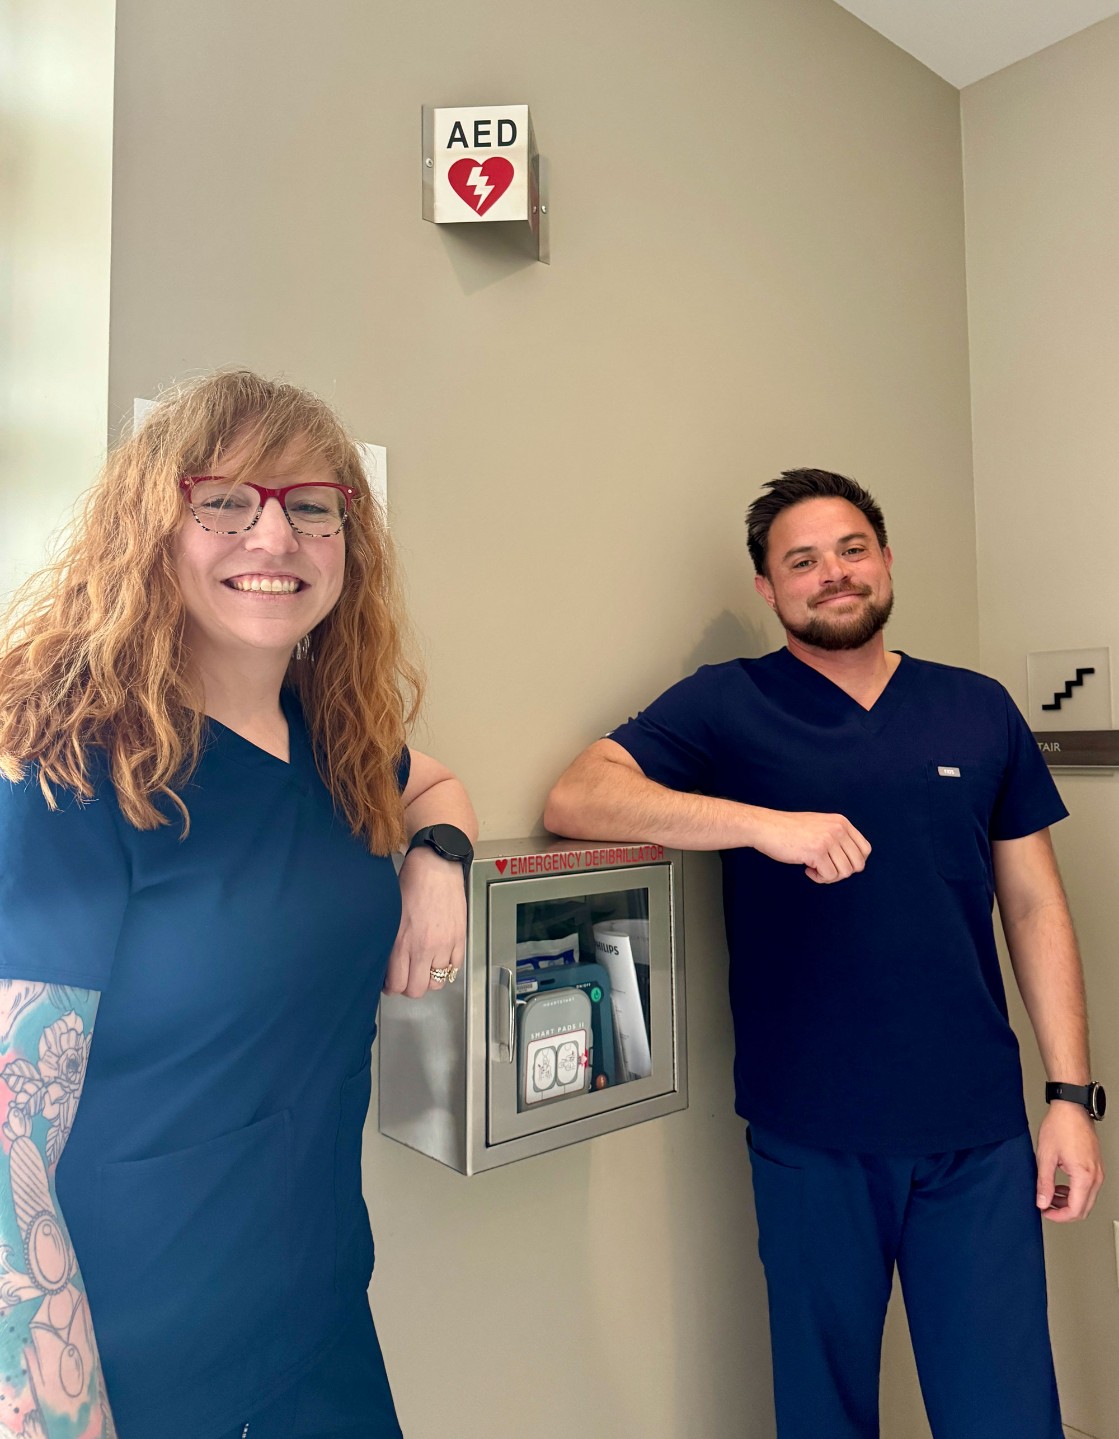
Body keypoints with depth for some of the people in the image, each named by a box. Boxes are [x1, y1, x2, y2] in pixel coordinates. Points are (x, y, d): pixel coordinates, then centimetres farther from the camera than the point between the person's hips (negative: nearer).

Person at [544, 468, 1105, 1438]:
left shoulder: (979, 710, 6)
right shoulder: (729, 705, -4)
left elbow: (1035, 905, 8)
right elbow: (575, 799, -17)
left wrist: (1072, 1094, 2)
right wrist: (765, 823, -27)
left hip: (978, 1134, 2)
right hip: (811, 1137, -2)